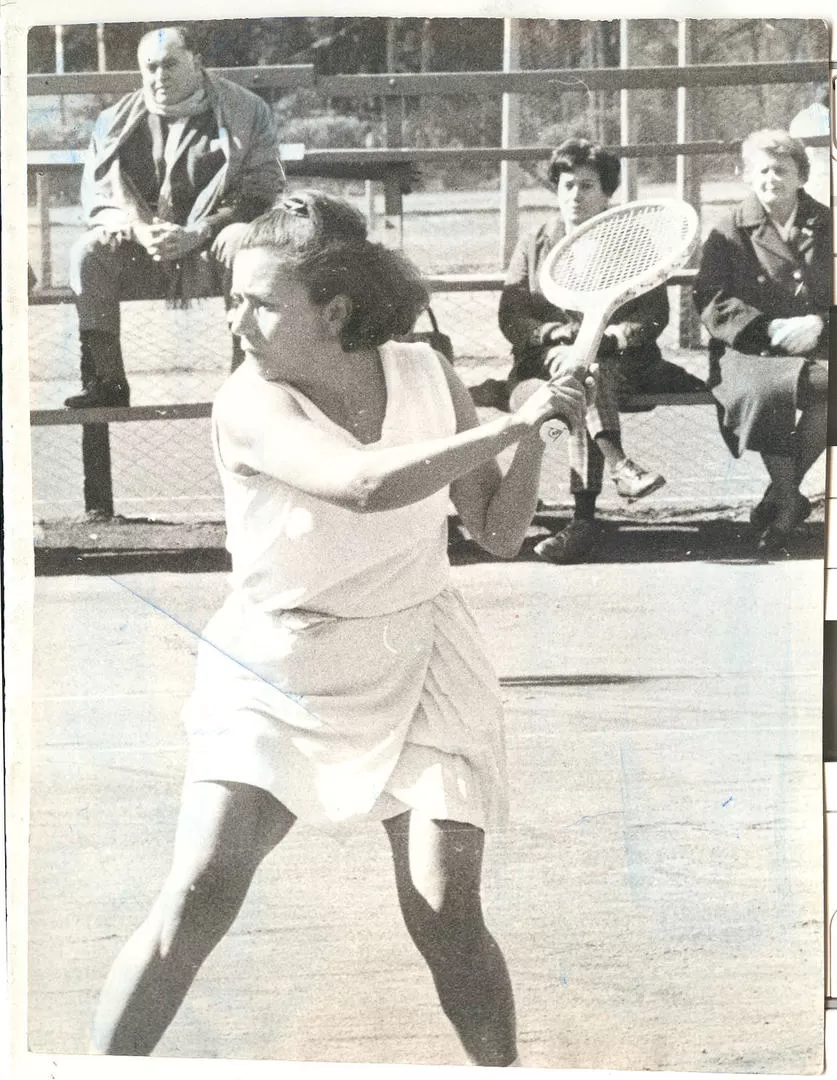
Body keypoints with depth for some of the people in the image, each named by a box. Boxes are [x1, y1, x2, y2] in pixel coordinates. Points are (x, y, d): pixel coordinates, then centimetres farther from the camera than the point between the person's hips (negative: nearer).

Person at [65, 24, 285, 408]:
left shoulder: (245, 112, 2)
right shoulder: (116, 122, 11)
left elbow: (263, 191, -7)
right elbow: (97, 196, 5)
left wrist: (194, 236, -20)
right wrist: (140, 231, -18)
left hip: (209, 251, -3)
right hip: (141, 255, 3)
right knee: (89, 251, -26)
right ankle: (106, 380, -23)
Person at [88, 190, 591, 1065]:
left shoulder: (426, 377, -7)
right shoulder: (251, 404, -21)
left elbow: (498, 533, 1)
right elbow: (366, 483, -39)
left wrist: (536, 432, -15)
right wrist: (512, 424, -34)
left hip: (415, 673, 2)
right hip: (272, 675, -2)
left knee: (445, 917, -5)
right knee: (201, 892, -16)